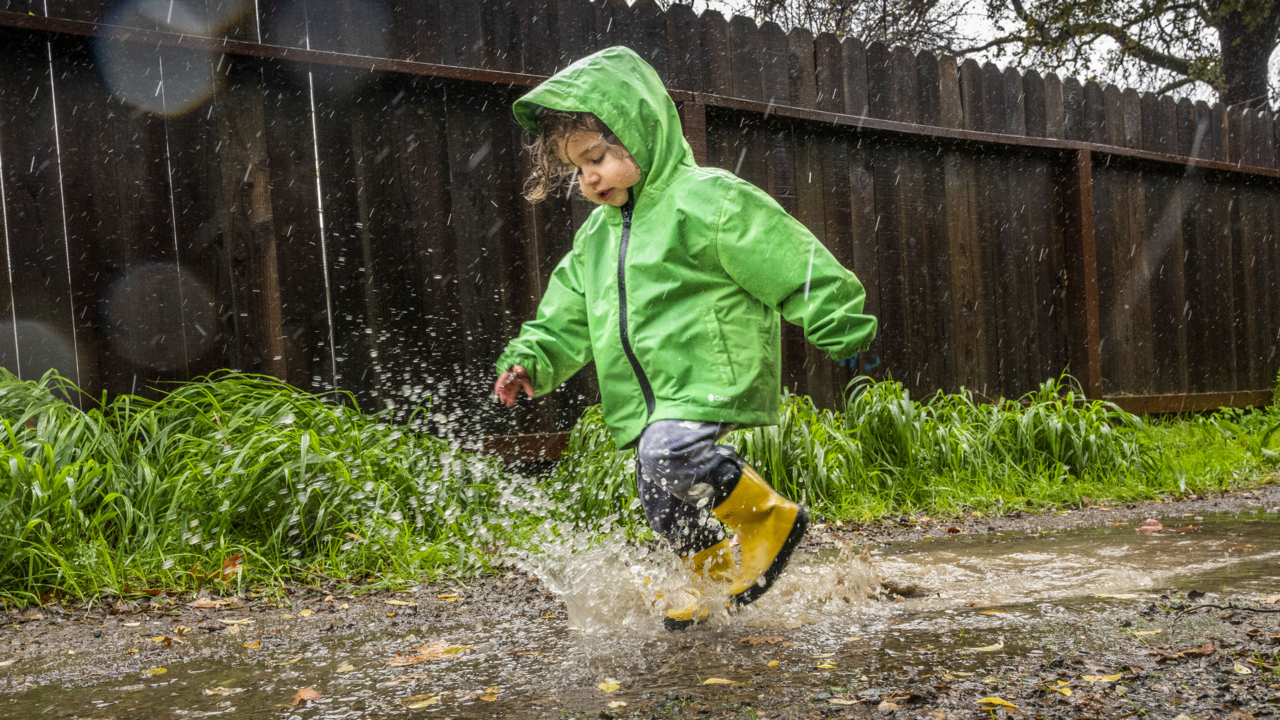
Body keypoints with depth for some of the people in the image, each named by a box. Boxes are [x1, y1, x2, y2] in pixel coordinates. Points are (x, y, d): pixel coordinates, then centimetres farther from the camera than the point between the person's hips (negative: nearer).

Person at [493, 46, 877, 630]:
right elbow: (565, 322, 21)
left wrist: (845, 333, -9)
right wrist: (529, 362, 4)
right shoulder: (594, 237, 14)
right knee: (663, 503, 10)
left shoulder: (708, 199, -11)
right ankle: (720, 578, 34)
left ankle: (773, 517, -7)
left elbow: (792, 268, -11)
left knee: (669, 453, -29)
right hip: (650, 400, 8)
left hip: (714, 375, -8)